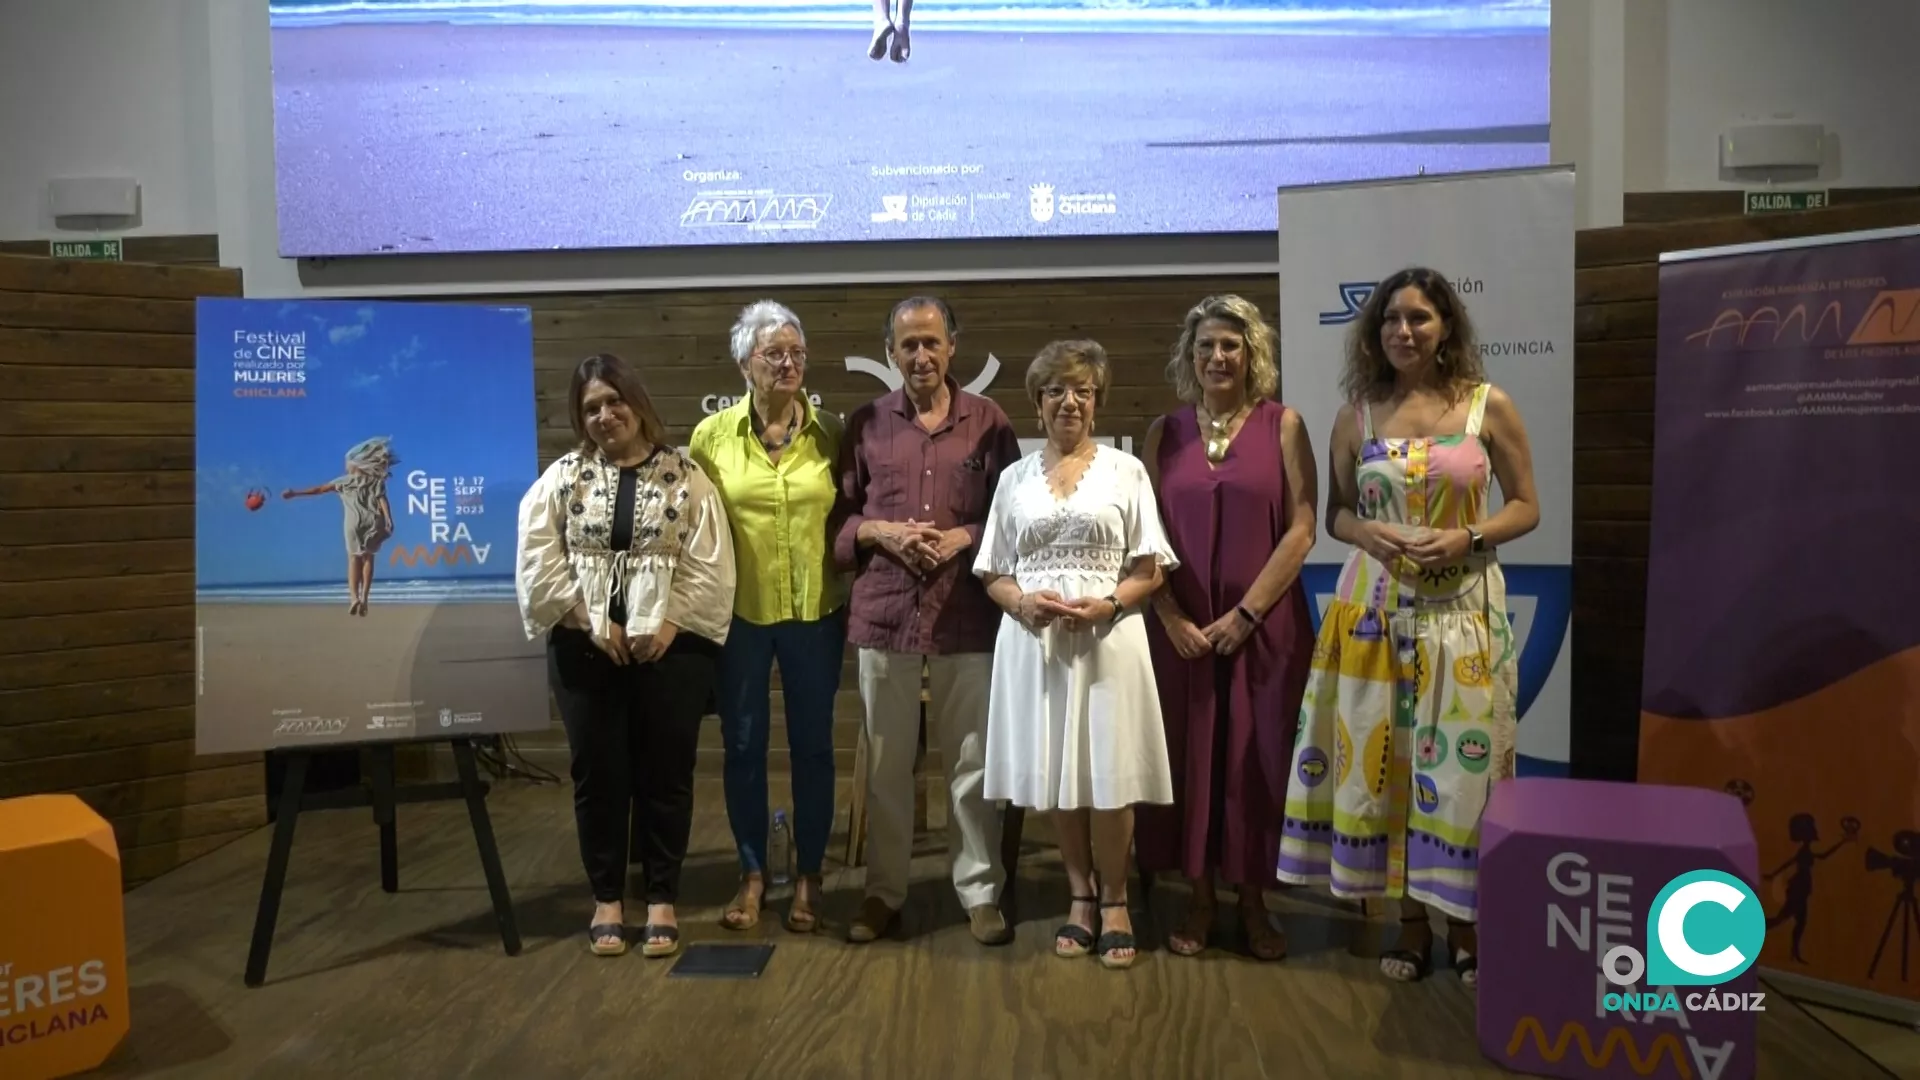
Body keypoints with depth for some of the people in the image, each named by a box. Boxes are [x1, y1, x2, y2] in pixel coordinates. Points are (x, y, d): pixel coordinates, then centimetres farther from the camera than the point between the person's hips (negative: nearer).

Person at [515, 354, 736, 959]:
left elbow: (709, 567, -4)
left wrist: (667, 624, -12)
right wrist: (592, 621, -9)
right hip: (585, 649, 2)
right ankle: (606, 898, 22)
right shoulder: (562, 478, 5)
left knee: (665, 773, 5)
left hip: (671, 647, -1)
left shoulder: (686, 477, 1)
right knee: (598, 773, 8)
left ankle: (662, 899, 19)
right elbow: (539, 564, -2)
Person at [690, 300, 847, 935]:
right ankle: (752, 874, 26)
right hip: (738, 615, 0)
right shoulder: (711, 436, -2)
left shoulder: (830, 432, 0)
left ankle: (808, 878, 23)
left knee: (812, 745, 8)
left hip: (816, 613, 0)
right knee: (742, 745, 9)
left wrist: (853, 600, -1)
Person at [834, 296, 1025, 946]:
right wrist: (882, 533, -10)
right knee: (885, 763, 10)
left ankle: (980, 891, 20)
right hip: (883, 612, 1)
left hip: (967, 614, -1)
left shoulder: (989, 422, 5)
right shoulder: (865, 423, 7)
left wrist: (964, 537, -11)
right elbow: (840, 515, 8)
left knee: (972, 762, 6)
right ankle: (884, 891, 23)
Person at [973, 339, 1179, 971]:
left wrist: (1107, 604, -16)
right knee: (1058, 775, 6)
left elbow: (1149, 571, 1)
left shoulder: (1126, 470, 4)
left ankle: (1114, 901, 16)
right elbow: (993, 575, 9)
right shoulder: (1015, 478, 10)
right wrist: (1022, 602, -11)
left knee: (1109, 774, -1)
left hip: (1109, 638, -2)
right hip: (1035, 641, 2)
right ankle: (1081, 896, 22)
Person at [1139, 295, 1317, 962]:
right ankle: (1200, 901, 21)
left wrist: (1247, 612, -11)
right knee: (1190, 757, 6)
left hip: (1265, 623, -1)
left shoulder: (1282, 425, 1)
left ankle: (1254, 904, 21)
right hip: (1181, 627, 2)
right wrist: (1173, 619, -8)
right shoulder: (1165, 432, 7)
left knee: (1258, 759, 4)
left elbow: (1301, 529, -5)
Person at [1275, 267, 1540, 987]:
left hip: (1463, 609, -2)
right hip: (1376, 608, 2)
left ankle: (1465, 919, 18)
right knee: (1383, 758, 5)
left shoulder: (1489, 406, -1)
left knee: (1460, 761, 1)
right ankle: (1411, 919, 19)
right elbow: (1335, 514, 9)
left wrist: (1467, 539, -14)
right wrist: (1368, 533, -12)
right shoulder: (1357, 414, 4)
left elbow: (1526, 506, 3)